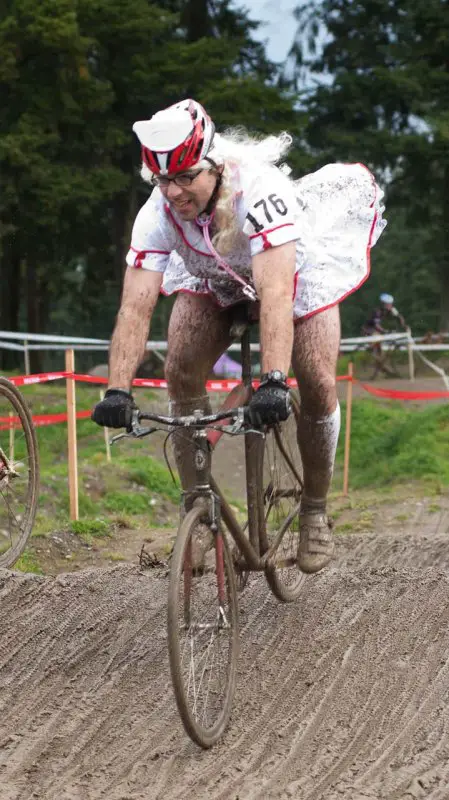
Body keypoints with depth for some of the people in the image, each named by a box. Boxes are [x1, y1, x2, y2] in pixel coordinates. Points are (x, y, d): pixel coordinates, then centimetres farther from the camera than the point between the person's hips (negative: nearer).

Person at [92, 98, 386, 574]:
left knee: (318, 386, -14)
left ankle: (315, 513, 8)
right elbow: (135, 308, -34)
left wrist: (273, 382, -62)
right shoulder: (158, 214, -31)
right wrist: (117, 391, -47)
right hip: (213, 279, 3)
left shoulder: (259, 189, -43)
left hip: (294, 267, -3)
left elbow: (277, 294, -51)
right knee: (180, 373, -18)